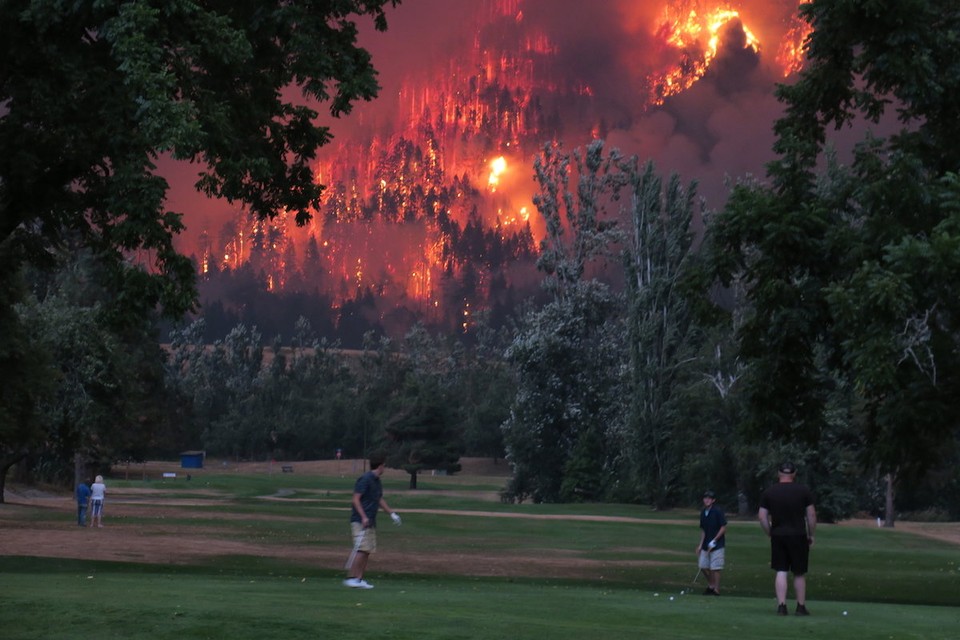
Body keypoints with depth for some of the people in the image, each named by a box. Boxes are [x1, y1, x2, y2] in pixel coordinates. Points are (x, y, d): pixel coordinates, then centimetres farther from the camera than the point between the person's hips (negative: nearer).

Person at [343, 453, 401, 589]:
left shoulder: (377, 482, 16)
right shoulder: (365, 479, -12)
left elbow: (380, 500, 30)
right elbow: (355, 500, -16)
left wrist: (391, 513, 30)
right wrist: (363, 517, -23)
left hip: (370, 522, 9)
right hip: (360, 521, -9)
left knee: (368, 551, 6)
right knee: (361, 549, -15)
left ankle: (359, 579, 8)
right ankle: (351, 577, -14)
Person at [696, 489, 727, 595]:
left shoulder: (718, 511, -11)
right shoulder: (703, 513, 9)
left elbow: (723, 528, -12)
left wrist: (714, 541, -15)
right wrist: (701, 544, 10)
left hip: (717, 545, -7)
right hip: (706, 545, 7)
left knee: (715, 568, -5)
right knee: (703, 566, 7)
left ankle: (716, 590, 3)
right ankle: (710, 585, 25)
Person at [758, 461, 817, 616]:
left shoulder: (768, 492, 5)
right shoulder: (803, 491, 0)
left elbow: (762, 516, 2)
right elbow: (811, 515, -1)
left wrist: (770, 534, 11)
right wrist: (811, 535, 9)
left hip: (778, 536, 1)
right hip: (798, 536, -1)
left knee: (781, 572, 3)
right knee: (799, 574, 7)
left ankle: (781, 606, -5)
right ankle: (801, 607, 11)